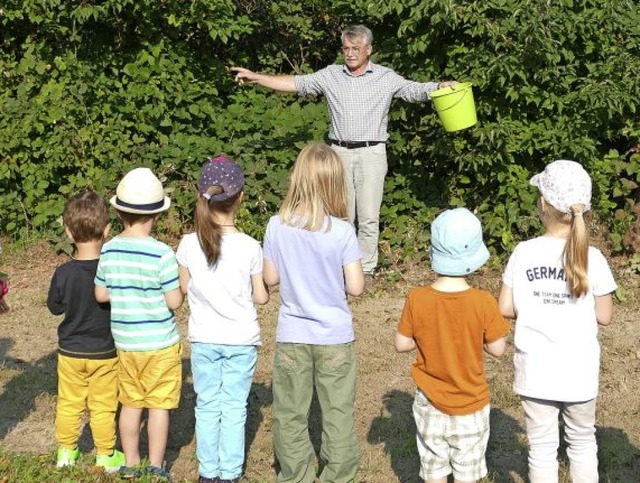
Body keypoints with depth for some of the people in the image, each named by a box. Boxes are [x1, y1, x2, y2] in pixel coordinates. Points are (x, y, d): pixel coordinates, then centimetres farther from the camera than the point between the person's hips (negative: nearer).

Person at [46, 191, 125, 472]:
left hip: (70, 352, 1)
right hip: (104, 353, -1)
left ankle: (66, 452, 29)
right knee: (102, 406, 11)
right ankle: (106, 456, 22)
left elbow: (54, 307, -1)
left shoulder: (63, 273, -15)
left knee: (68, 404, 16)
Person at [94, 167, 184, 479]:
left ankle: (130, 465, 26)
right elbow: (174, 301, -15)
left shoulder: (108, 250, -4)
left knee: (131, 403, 16)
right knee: (159, 405, 7)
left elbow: (101, 294, 4)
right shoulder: (162, 253, -17)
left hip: (124, 341, 4)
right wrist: (182, 287, 5)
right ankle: (156, 467, 16)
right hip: (160, 342, -4)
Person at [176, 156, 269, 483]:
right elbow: (261, 297, -8)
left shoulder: (189, 244, -10)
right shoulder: (250, 247, -14)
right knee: (234, 408, 9)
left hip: (204, 338, 2)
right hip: (241, 339, -1)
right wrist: (261, 287, 13)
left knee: (207, 406, 14)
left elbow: (184, 287, 1)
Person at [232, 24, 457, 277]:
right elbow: (296, 83, 7)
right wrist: (256, 77, 2)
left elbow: (415, 90, -6)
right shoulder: (330, 75, 6)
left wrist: (439, 86, -26)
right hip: (339, 152, 3)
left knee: (368, 217, 0)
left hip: (371, 154, -2)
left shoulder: (386, 77, 0)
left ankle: (366, 269, 10)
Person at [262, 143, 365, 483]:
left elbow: (270, 278, -1)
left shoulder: (277, 226, -10)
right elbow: (356, 287, -13)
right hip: (334, 337, -2)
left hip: (292, 336, 2)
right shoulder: (342, 231, -16)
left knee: (290, 414, 15)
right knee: (337, 414, 12)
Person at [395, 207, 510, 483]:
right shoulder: (483, 303, -20)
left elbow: (402, 344, -6)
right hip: (471, 407, -1)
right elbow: (497, 349, -11)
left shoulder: (416, 299, -15)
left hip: (430, 403, 2)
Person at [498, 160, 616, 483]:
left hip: (536, 371, 0)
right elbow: (604, 316, -4)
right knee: (582, 441, 21)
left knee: (542, 446, 12)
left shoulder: (523, 252, -10)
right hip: (578, 372, 0)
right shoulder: (592, 258, -12)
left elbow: (505, 309, -5)